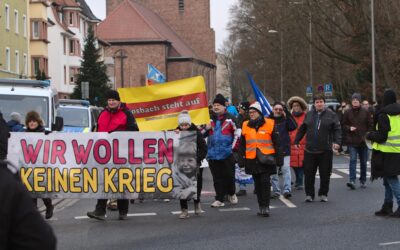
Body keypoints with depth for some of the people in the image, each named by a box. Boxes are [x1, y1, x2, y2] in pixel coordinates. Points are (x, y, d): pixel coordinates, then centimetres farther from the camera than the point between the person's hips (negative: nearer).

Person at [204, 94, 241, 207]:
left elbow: (237, 133, 0)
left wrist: (233, 147, -5)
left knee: (229, 175, 3)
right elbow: (203, 134, 20)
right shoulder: (210, 119, 11)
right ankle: (219, 199, 10)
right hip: (213, 154, 4)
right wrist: (206, 129, -2)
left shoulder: (230, 118, -2)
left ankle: (231, 194, 26)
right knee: (217, 178, 5)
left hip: (227, 154, -4)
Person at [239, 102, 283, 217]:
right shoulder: (245, 126, 9)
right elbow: (242, 145, 14)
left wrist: (278, 158, -2)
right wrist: (242, 159, 9)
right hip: (252, 160, 4)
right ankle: (261, 207, 17)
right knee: (257, 183, 8)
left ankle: (265, 207, -5)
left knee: (265, 182, -9)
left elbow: (276, 143, 1)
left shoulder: (270, 124, -1)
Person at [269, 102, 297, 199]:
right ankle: (276, 191, 14)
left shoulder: (285, 120, 5)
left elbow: (294, 126, -13)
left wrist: (287, 114, -16)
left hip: (284, 150, -1)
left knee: (286, 169, -10)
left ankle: (287, 190, -13)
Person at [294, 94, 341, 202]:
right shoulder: (309, 115, 8)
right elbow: (302, 129, 14)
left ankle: (323, 194, 18)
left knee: (325, 174, 4)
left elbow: (337, 129, -4)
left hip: (325, 150, -2)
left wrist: (337, 141, -16)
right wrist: (296, 141, 12)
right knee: (309, 173, 3)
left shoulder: (331, 115, -1)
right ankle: (309, 194, 13)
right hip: (310, 150, 2)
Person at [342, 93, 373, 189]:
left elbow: (370, 125, 5)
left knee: (363, 161, 9)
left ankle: (363, 181, 21)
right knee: (353, 160, -13)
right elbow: (343, 125, 8)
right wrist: (349, 128, -12)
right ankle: (352, 180, -18)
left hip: (363, 141, 1)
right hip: (352, 141, -1)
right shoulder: (347, 112, 1)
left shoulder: (365, 112, 2)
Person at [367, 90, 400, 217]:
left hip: (387, 152, -7)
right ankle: (387, 207, 22)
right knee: (389, 179, 16)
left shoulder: (384, 115, -13)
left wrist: (370, 135, 3)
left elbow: (381, 136, -15)